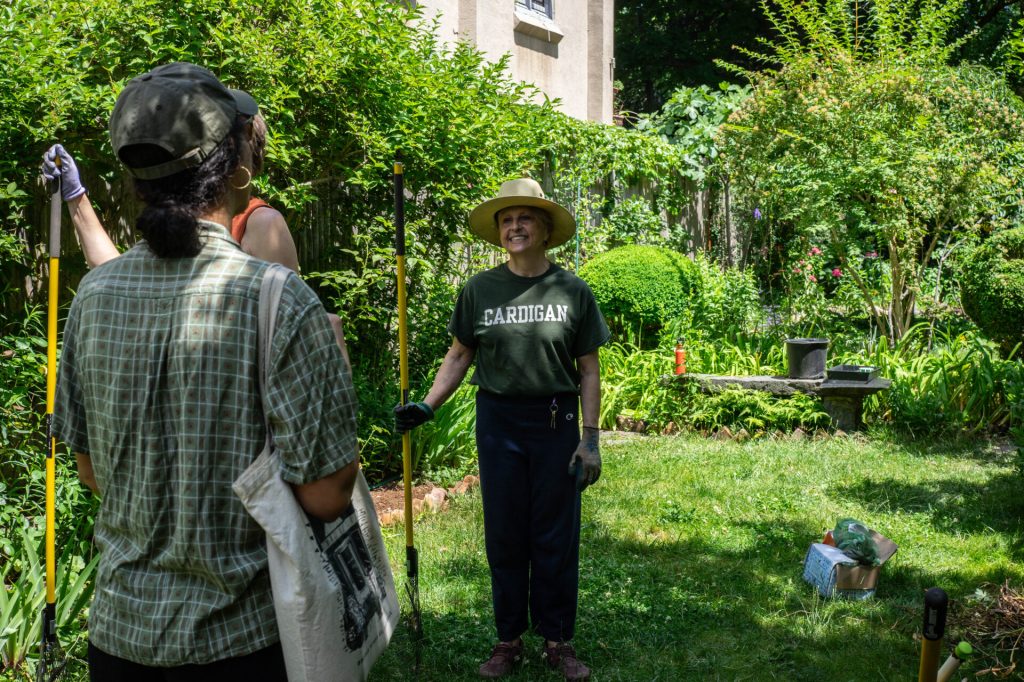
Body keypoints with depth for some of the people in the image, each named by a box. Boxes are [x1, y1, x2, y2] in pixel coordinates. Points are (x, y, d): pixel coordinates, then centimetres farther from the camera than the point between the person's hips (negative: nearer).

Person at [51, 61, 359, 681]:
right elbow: (326, 496, -17)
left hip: (119, 626, 5)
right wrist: (334, 358, -2)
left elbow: (93, 472, 6)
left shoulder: (93, 294, -4)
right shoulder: (281, 301, -21)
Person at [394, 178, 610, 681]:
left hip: (556, 422, -1)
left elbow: (588, 370, 1)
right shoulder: (479, 290, 1)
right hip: (498, 419, 1)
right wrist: (427, 406, -5)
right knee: (503, 533, 9)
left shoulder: (573, 292, -1)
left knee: (556, 535, 7)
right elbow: (459, 356, 8)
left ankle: (558, 641, 23)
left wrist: (590, 440, -3)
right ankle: (508, 641, 24)